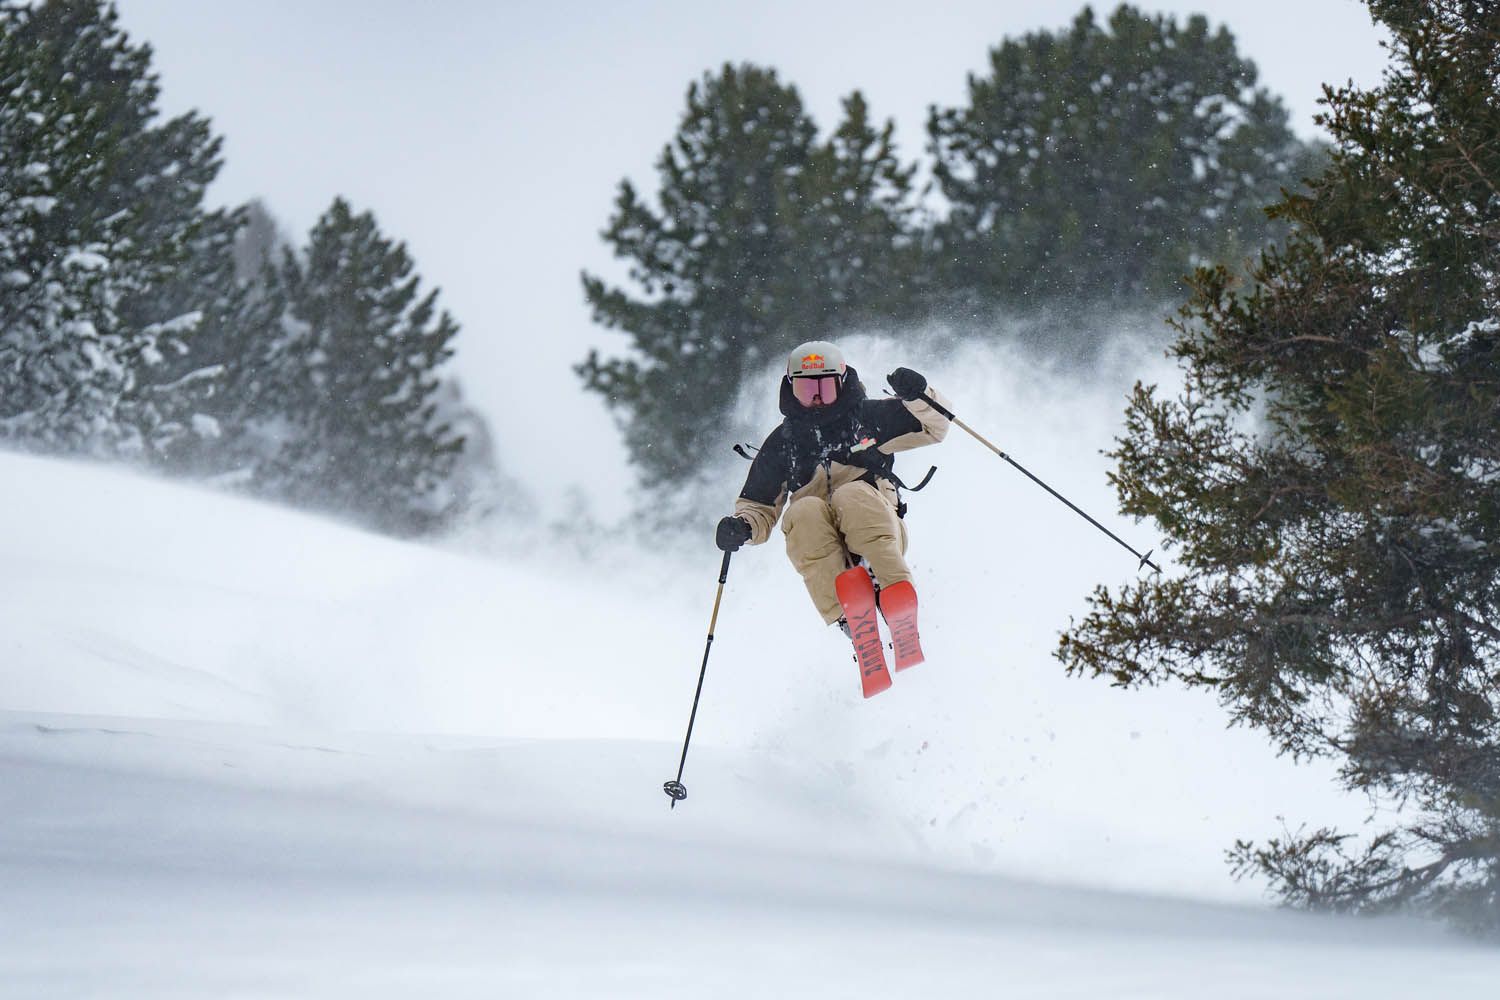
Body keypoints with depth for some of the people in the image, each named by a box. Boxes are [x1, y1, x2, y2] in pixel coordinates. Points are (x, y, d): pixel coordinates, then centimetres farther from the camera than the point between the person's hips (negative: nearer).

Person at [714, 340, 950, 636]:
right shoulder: (782, 442, 16)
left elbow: (934, 427, 12)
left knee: (853, 495, -32)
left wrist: (917, 395, -9)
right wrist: (741, 528, -4)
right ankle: (843, 614, -46)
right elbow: (759, 509, 19)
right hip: (819, 547, 1)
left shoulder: (868, 418, 12)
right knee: (805, 511, -32)